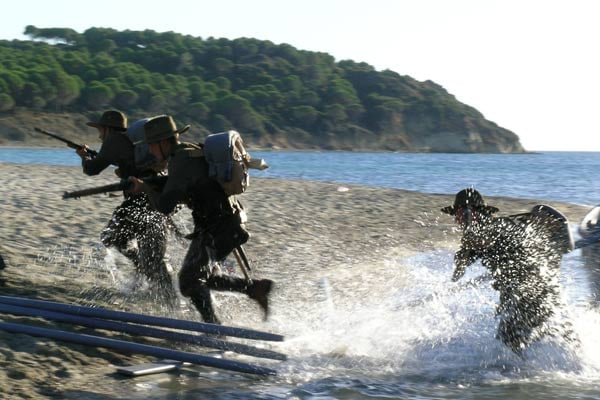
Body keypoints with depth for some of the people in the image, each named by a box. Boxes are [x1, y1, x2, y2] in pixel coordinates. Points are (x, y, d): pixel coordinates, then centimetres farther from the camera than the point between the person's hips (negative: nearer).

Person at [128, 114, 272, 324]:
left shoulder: (181, 161, -19)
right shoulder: (190, 150, 12)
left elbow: (165, 206, -25)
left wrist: (146, 188, -7)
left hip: (216, 230, -10)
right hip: (229, 224, 10)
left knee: (190, 281, -1)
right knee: (201, 277, 19)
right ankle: (256, 287, 14)